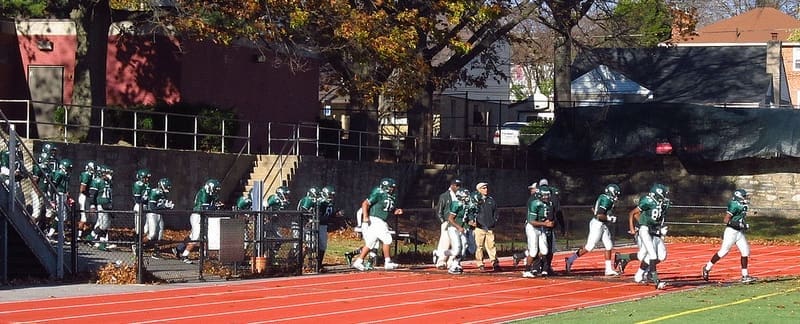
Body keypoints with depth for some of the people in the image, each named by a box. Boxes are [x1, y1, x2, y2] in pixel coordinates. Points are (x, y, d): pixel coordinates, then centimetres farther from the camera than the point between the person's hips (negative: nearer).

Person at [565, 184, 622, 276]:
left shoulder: (602, 197, 11)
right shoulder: (606, 200, -19)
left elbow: (593, 209, 21)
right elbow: (600, 215, -24)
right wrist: (610, 218, -14)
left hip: (603, 226, 10)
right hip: (597, 224, -10)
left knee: (609, 246, 7)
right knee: (589, 247, -5)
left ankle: (609, 269, 9)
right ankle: (570, 260, 5)